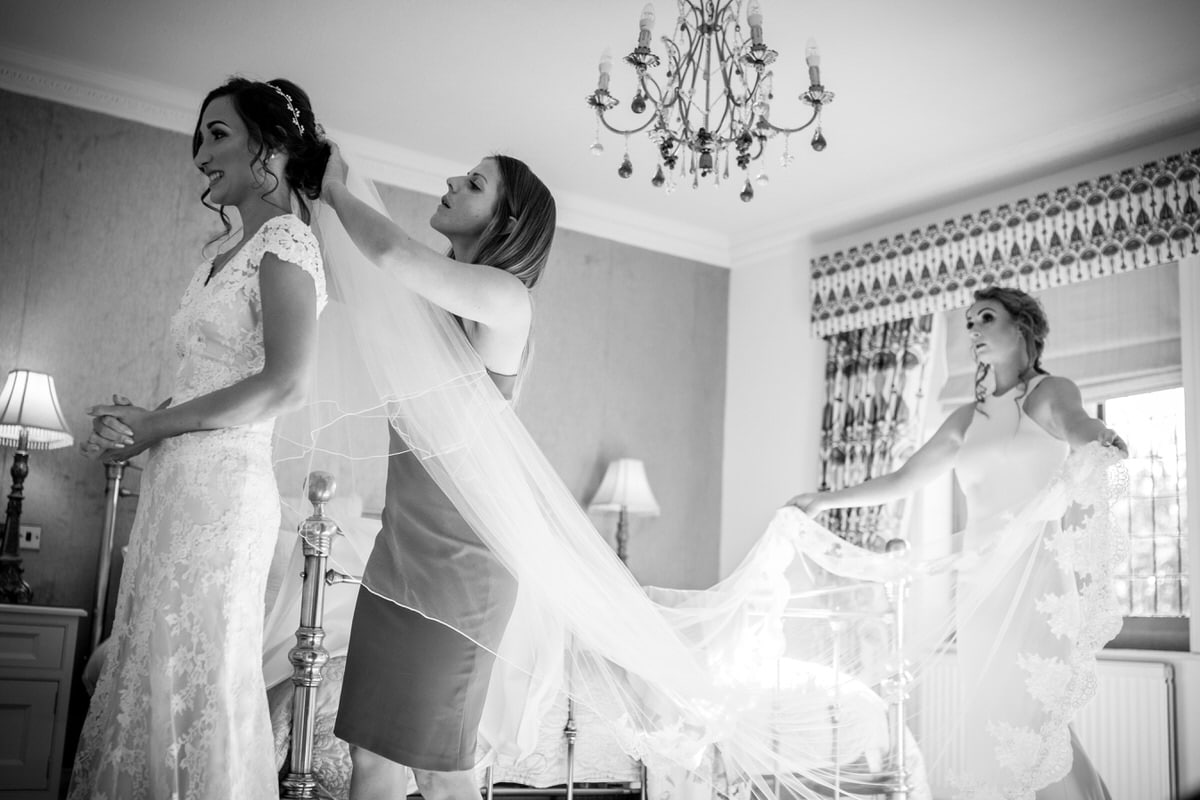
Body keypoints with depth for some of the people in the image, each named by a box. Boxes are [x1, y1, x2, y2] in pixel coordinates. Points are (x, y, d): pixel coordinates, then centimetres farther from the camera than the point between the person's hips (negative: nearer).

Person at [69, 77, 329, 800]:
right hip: (179, 482, 9)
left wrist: (152, 425, -13)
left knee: (196, 678, -3)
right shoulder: (228, 254, 19)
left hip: (222, 484, -9)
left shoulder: (286, 240, -8)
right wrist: (132, 429, 0)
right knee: (152, 671, 12)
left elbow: (285, 385, -19)